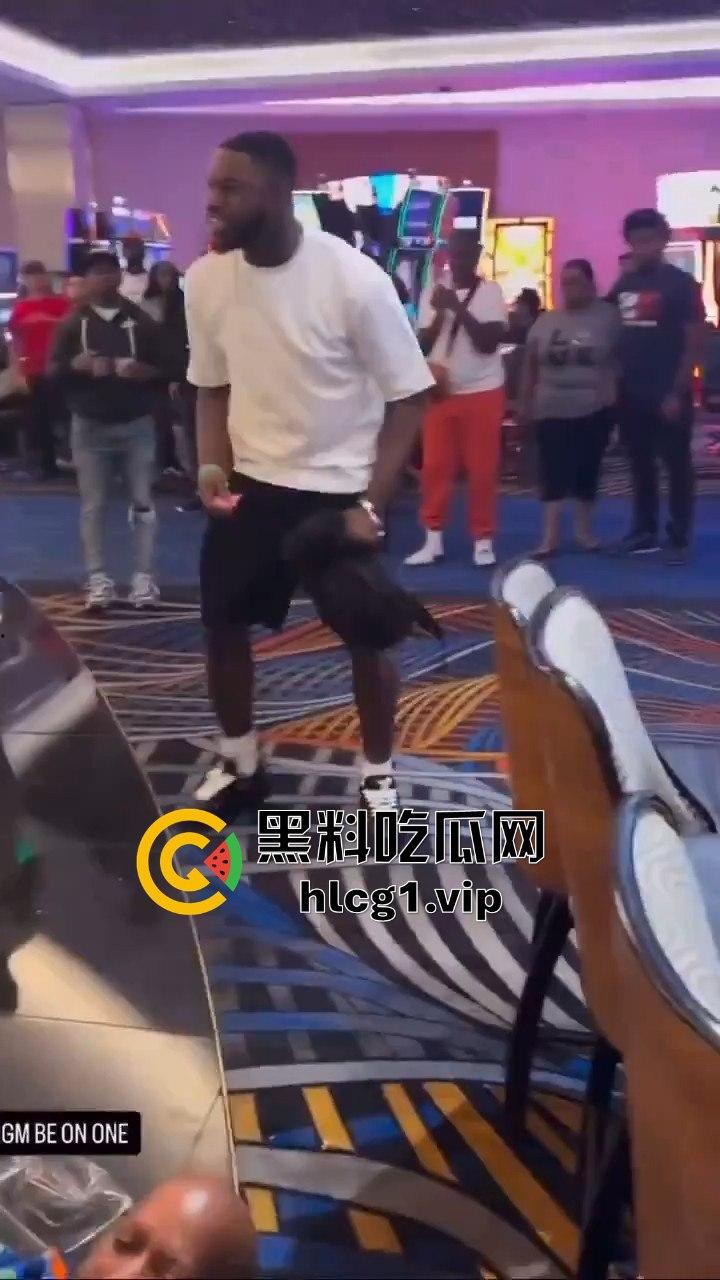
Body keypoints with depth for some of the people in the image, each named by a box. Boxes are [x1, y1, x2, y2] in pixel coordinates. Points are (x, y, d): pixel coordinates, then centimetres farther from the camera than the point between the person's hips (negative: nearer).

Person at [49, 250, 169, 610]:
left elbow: (164, 369, 5)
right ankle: (98, 579, 8)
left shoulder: (141, 321, 6)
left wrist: (144, 371, -16)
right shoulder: (73, 323, 6)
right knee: (93, 506, 2)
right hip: (90, 427, 0)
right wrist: (76, 365, -17)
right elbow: (52, 369, 3)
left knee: (142, 502, 0)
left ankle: (143, 576, 6)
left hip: (136, 425, 0)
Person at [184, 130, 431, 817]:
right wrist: (212, 466, -9)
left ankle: (377, 774, 27)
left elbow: (409, 398, -13)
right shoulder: (205, 279, -6)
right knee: (221, 624, 10)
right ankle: (239, 765, 32)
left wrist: (371, 504, -19)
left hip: (340, 488, -4)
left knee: (366, 636, 6)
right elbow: (212, 387, 8)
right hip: (250, 482, 4)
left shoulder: (354, 279, -20)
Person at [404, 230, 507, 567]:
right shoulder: (432, 292, 6)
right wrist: (440, 312, -13)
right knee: (434, 466, 4)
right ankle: (433, 538, 12)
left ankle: (483, 539, 9)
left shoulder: (491, 291, -2)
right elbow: (421, 345, 3)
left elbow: (489, 342, -12)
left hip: (483, 392, -3)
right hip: (440, 392, 3)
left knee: (482, 468, 1)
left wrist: (458, 308, -19)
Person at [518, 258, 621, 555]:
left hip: (594, 410, -1)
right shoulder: (545, 321, 7)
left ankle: (584, 528, 22)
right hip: (552, 410, 2)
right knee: (552, 472, -4)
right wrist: (524, 402, 10)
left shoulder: (608, 316, -2)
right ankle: (549, 535, -5)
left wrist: (614, 391, -8)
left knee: (587, 470, 8)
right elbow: (531, 366, 12)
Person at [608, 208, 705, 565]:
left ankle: (679, 539, 6)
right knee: (640, 465, 11)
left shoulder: (681, 284, -6)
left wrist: (677, 392, -15)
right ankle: (644, 531, 21)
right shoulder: (623, 285, 10)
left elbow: (694, 342, -9)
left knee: (677, 466, 1)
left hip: (667, 393, -5)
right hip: (631, 393, 6)